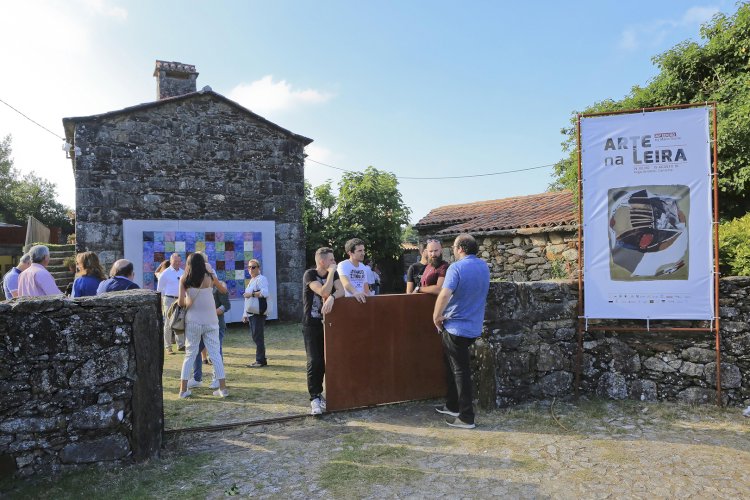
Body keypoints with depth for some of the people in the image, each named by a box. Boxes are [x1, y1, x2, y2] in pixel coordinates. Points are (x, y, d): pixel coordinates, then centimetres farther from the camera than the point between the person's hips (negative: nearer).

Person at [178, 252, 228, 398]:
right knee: (215, 353, 5)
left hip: (192, 321, 1)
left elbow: (181, 302, -9)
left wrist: (187, 302, 12)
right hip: (210, 320, 0)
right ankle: (222, 388, 6)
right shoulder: (209, 277, -3)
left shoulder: (184, 279, -4)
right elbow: (223, 290, 11)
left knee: (190, 354, 11)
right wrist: (222, 284, 32)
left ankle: (183, 389, 12)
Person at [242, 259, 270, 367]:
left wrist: (251, 294, -17)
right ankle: (260, 359, 17)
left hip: (258, 313, -9)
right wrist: (245, 314, 23)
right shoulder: (251, 280, 21)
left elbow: (265, 293, -25)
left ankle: (260, 360, -2)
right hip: (251, 313, 9)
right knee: (255, 337, 11)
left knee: (258, 337, -7)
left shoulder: (261, 279, -8)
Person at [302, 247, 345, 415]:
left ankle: (318, 393, 21)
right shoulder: (309, 274, -12)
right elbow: (324, 292, -24)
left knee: (325, 360, 8)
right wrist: (331, 272, -19)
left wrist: (331, 298, -31)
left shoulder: (333, 273, 4)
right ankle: (315, 398, -6)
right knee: (314, 361, -10)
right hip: (312, 324, -5)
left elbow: (341, 291, -11)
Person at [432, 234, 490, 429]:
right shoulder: (484, 267, 7)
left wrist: (436, 317, -15)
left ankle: (466, 417, 5)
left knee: (460, 371, -1)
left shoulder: (457, 267, -18)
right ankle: (452, 406, 31)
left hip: (456, 327, -8)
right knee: (453, 365, 21)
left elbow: (444, 294, -30)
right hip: (473, 326, 8)